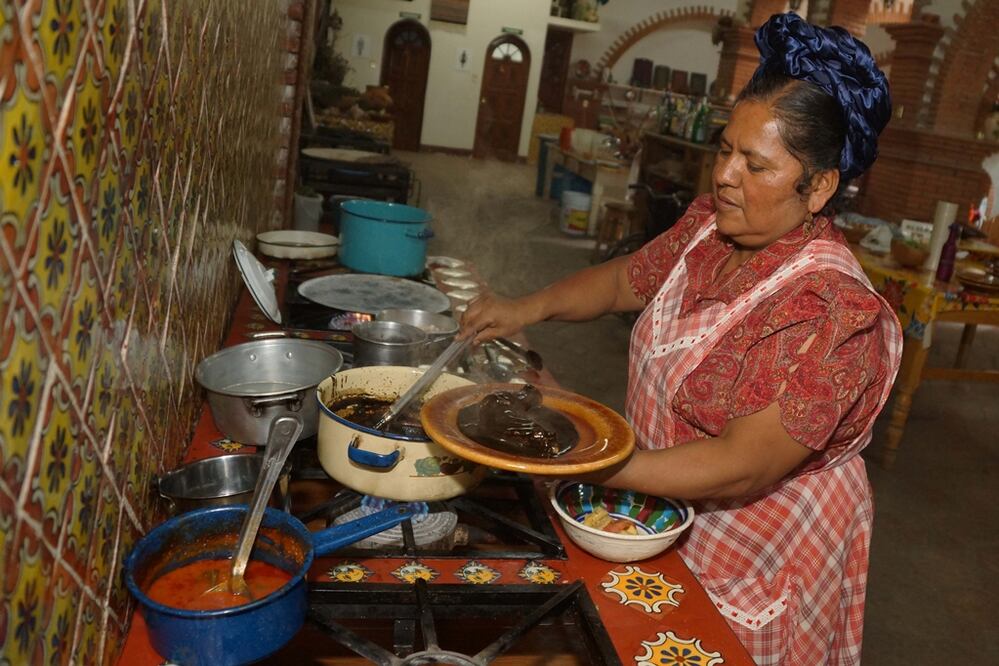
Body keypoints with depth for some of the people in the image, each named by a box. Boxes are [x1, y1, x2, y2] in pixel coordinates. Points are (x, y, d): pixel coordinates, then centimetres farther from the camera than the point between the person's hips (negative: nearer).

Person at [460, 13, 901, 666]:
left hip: (752, 564, -6)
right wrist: (527, 308, -8)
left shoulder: (827, 310, -30)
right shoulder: (709, 225, -8)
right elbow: (627, 278, 8)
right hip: (662, 524, 7)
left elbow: (742, 468, -32)